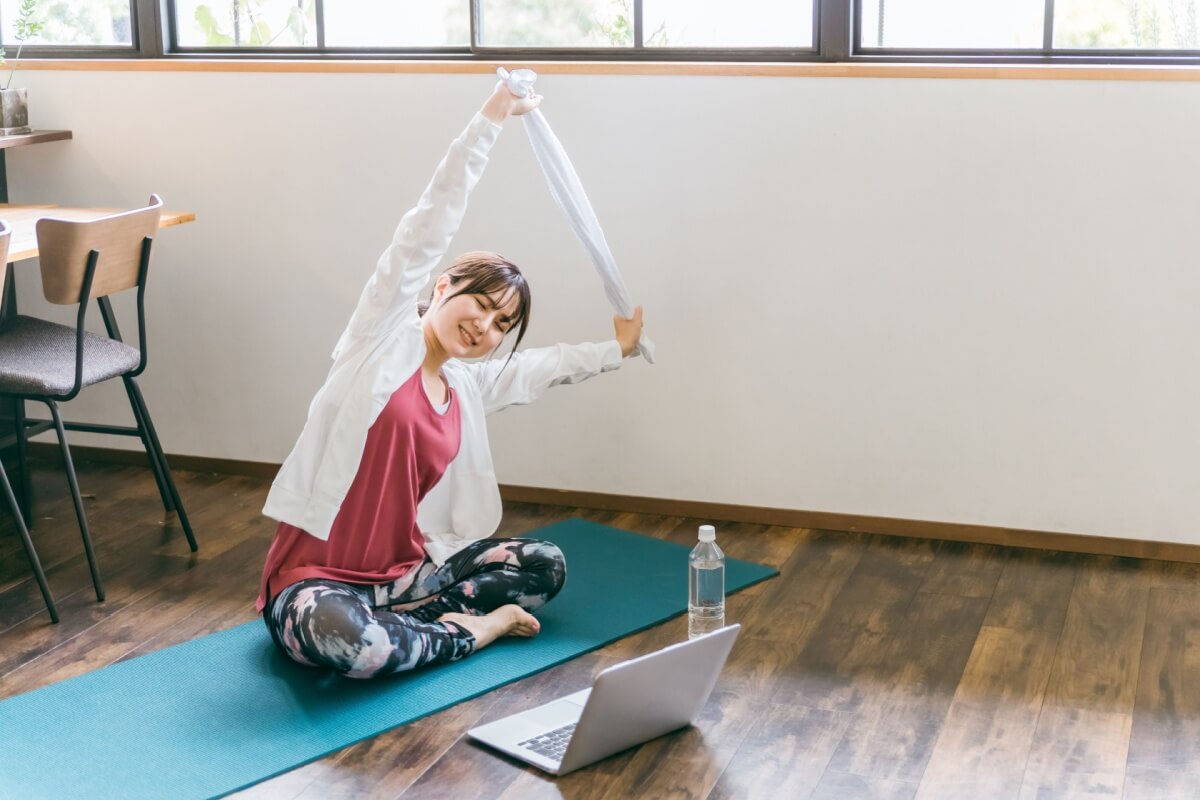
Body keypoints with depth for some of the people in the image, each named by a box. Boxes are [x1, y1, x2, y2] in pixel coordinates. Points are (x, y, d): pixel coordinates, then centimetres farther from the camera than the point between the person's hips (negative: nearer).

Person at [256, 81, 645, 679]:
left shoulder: (468, 389, 12)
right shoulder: (383, 338, -6)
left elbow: (548, 365, 32)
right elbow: (425, 233, -13)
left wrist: (617, 348, 43)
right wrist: (490, 121, -16)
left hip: (402, 574, 7)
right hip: (314, 578, -7)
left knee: (545, 566, -5)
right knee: (340, 636, -40)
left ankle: (385, 623, -11)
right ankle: (473, 630, -13)